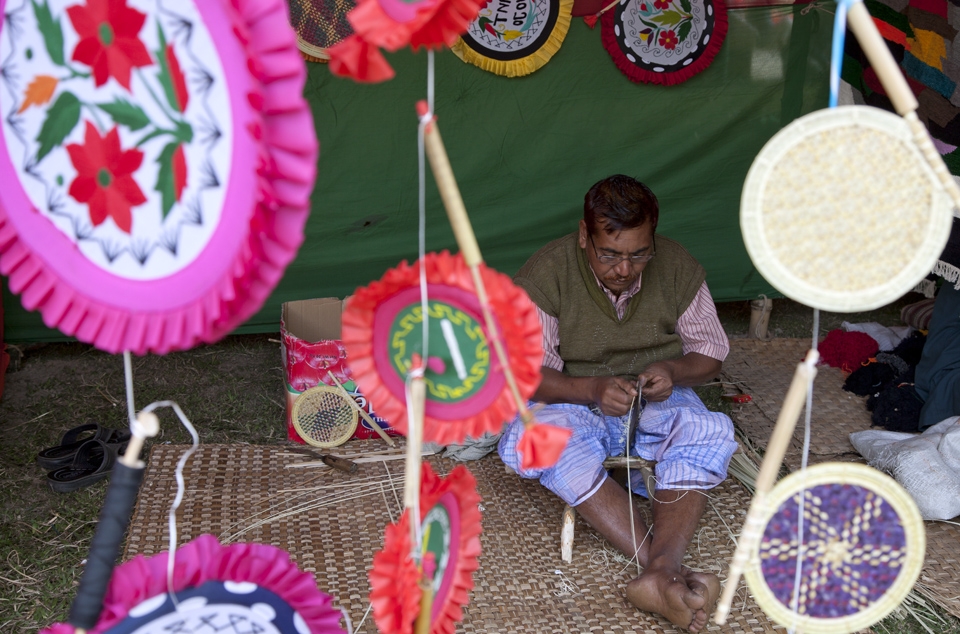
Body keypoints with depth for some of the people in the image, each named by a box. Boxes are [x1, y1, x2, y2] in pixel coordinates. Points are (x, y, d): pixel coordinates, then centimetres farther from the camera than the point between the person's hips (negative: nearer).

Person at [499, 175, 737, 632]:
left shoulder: (677, 267, -7)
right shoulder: (545, 274, -15)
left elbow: (711, 351, 2)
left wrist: (673, 371, -21)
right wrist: (592, 390, -33)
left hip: (657, 404, 2)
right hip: (574, 402, -2)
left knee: (712, 432, -31)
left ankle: (660, 573, -46)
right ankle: (667, 571, -44)